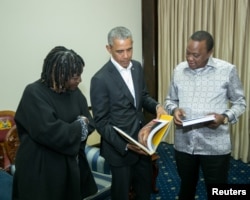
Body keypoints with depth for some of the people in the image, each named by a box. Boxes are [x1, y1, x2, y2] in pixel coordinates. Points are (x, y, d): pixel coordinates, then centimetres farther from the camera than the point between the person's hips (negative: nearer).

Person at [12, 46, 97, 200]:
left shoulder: (74, 91, 2)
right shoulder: (34, 94, -17)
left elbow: (90, 124, 1)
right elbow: (49, 132, -28)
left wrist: (82, 126, -20)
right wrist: (78, 126, -15)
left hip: (71, 165, 6)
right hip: (41, 169, -6)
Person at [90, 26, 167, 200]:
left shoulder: (137, 67, 1)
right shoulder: (100, 79, -20)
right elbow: (101, 122, -17)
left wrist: (156, 106, -8)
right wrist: (125, 145, -25)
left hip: (142, 141, 6)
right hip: (120, 148, -6)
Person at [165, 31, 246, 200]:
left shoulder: (228, 70, -7)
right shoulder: (179, 70, 3)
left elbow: (240, 102, 1)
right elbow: (170, 99, 13)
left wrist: (225, 117, -18)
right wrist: (174, 109, -10)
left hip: (215, 146, -3)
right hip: (184, 144, 3)